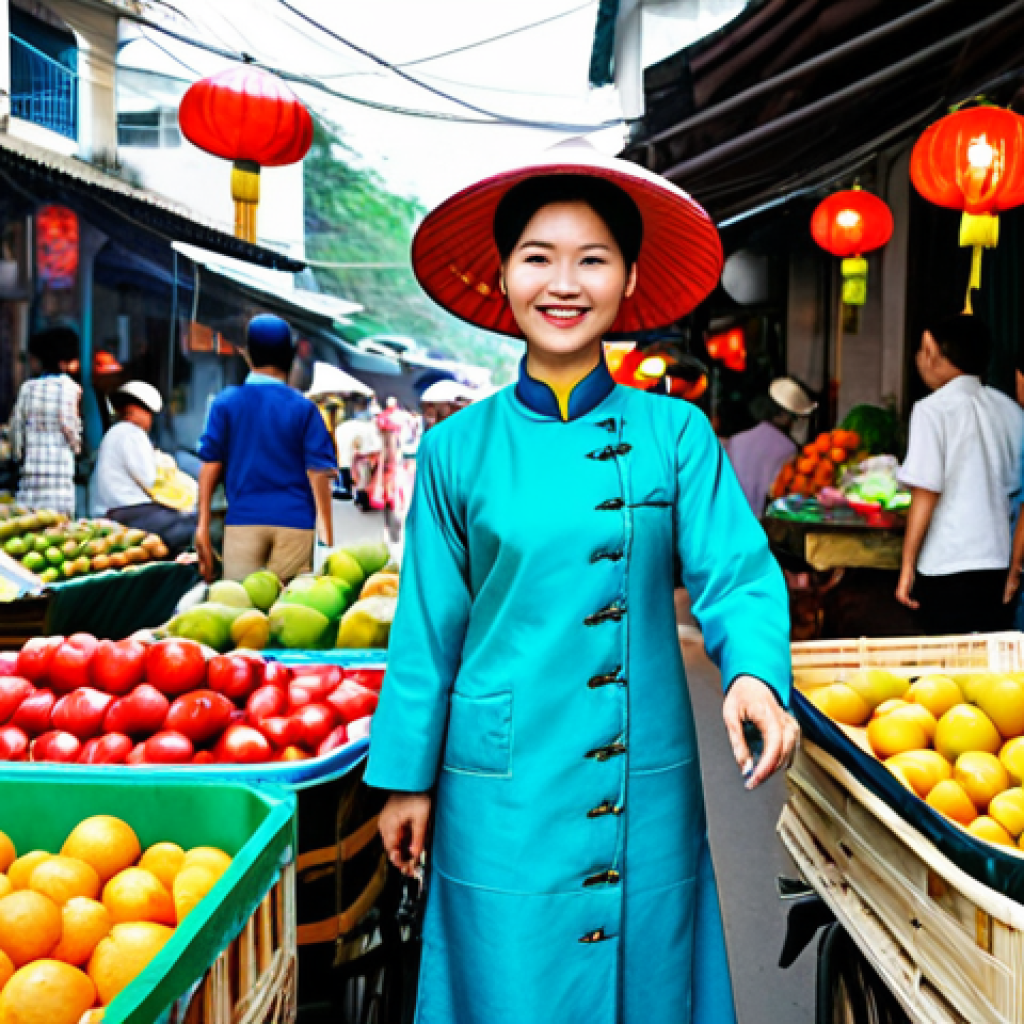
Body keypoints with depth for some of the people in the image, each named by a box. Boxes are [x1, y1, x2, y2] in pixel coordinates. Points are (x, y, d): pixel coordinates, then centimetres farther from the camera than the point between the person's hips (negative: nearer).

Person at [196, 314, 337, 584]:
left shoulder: (225, 402, 4)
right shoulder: (304, 409, 1)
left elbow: (211, 465, 1)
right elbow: (318, 472, -4)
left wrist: (203, 526, 3)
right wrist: (328, 536, -2)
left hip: (242, 520, 1)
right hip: (294, 522, 0)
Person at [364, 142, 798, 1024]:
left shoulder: (676, 433, -2)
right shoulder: (458, 448, -1)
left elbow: (737, 573, -6)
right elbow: (428, 625, 2)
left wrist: (756, 673, -26)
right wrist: (408, 778, 4)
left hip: (647, 785, 1)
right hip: (504, 786, 0)